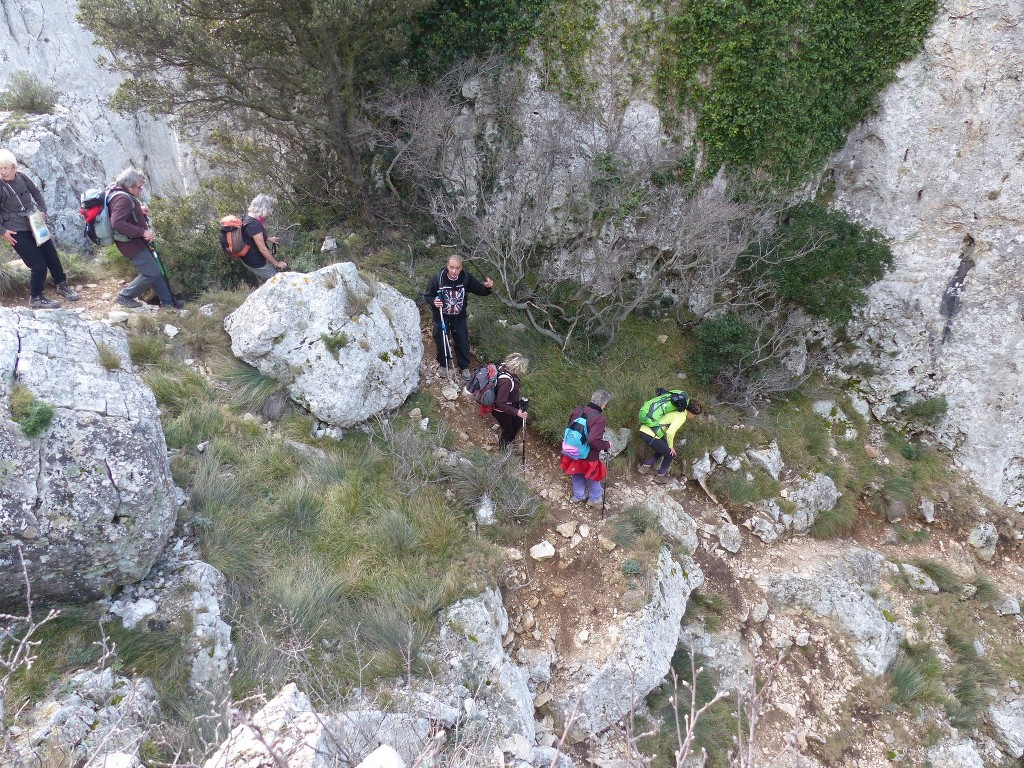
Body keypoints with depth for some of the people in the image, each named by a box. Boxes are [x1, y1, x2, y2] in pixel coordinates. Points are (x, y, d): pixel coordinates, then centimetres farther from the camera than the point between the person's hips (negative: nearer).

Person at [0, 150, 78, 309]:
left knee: (52, 256, 14)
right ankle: (36, 298, 12)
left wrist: (42, 211, 3)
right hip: (17, 232, -5)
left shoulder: (22, 177, -4)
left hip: (35, 224, 5)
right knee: (39, 264, -6)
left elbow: (36, 193, 13)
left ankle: (61, 285, 36)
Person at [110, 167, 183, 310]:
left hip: (137, 241, 11)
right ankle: (124, 296, 6)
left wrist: (140, 211, 8)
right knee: (151, 273, -8)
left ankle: (168, 301, 23)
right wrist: (143, 232, -29)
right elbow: (117, 223, -33)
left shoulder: (125, 196, 10)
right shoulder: (122, 199, -22)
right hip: (131, 243, -11)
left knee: (157, 270, 15)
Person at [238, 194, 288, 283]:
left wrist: (268, 239, 16)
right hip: (256, 262, -10)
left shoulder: (247, 217, -3)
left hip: (248, 257, 10)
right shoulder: (254, 225, -32)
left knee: (265, 282, 26)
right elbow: (263, 249, -27)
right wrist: (277, 264, -17)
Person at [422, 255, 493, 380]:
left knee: (462, 342, 14)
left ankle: (464, 367, 38)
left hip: (459, 317, 2)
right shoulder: (437, 279, -24)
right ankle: (443, 364, 42)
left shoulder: (466, 278, -19)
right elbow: (426, 296, -10)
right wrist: (433, 302, -33)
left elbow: (479, 290, -7)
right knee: (441, 342, 15)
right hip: (442, 317, -1)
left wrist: (487, 287, -30)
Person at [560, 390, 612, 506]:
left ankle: (578, 496, 46)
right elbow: (594, 440, -34)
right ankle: (595, 499, 40)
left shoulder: (578, 410, -7)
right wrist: (607, 445, -17)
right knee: (593, 476, 21)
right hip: (588, 456, -6)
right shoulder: (599, 418, -28)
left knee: (578, 475, 28)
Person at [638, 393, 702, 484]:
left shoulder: (677, 410, 15)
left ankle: (645, 467, 30)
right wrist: (670, 446, -3)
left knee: (663, 449, 28)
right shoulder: (682, 417, -13)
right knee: (670, 454, 12)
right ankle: (660, 476, 27)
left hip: (644, 430, 9)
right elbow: (670, 432, -21)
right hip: (650, 435, -9)